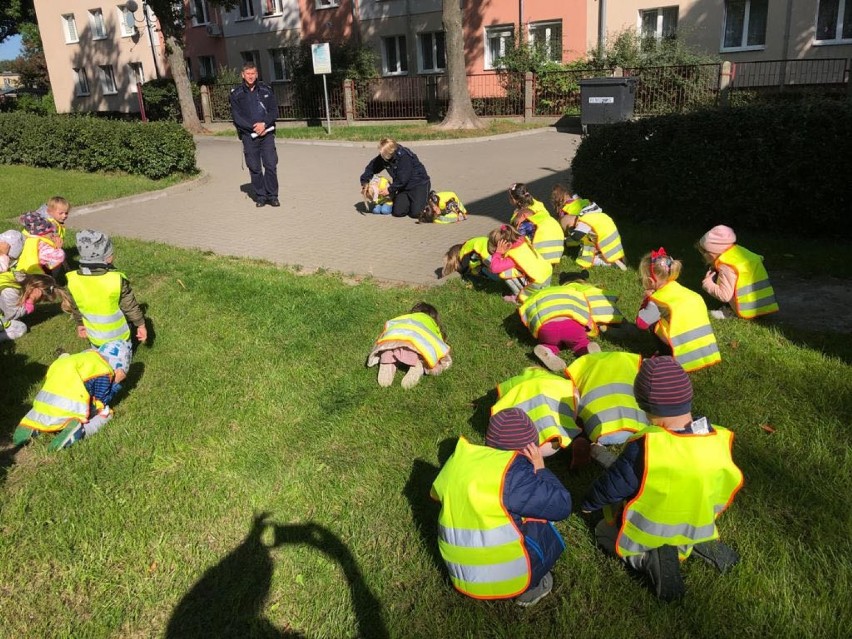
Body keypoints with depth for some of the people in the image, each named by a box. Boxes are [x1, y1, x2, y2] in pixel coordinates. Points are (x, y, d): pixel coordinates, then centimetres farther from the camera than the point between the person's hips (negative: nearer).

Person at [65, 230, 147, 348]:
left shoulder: (73, 280, -18)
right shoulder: (117, 280, -30)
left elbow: (75, 308, -1)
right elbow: (131, 306, -17)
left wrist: (80, 324, 17)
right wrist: (141, 324, -1)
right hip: (119, 336, -2)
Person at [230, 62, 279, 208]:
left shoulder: (266, 89, 7)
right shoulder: (236, 93, 4)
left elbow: (274, 111, 4)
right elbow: (236, 116, -1)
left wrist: (264, 124, -12)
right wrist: (253, 127, -11)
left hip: (267, 132, 0)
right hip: (248, 135, 0)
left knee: (271, 165, -6)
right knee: (254, 167, 2)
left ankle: (272, 195, 3)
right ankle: (260, 196, 12)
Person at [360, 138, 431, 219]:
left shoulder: (405, 156, -26)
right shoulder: (383, 157, -5)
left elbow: (403, 179, -25)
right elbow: (372, 167, 10)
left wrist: (390, 189, -16)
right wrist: (364, 181, 0)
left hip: (419, 183, -6)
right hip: (404, 186, 7)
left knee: (416, 213, -21)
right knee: (398, 212, -12)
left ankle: (428, 197, 9)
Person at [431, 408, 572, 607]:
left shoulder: (460, 459, -2)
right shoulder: (513, 470, -22)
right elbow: (562, 506, -15)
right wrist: (540, 469, 0)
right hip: (507, 576, -6)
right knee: (546, 529, 16)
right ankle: (529, 587, 10)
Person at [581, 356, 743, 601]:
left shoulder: (645, 447, -35)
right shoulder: (720, 440, -19)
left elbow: (611, 487, -20)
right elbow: (726, 488, -1)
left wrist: (588, 503, 3)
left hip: (647, 534, -5)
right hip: (698, 529, 5)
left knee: (604, 531, 24)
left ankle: (650, 559, -3)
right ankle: (702, 543, 8)